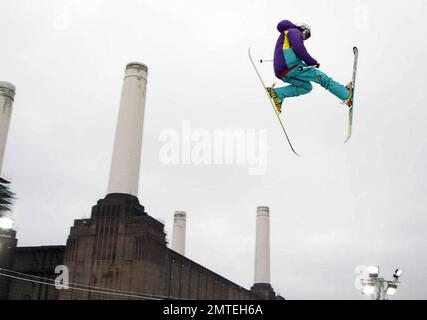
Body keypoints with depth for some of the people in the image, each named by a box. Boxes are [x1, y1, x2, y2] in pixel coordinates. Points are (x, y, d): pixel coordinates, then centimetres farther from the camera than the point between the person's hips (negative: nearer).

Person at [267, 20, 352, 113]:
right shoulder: (295, 31, 5)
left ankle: (277, 93, 1)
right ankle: (346, 94, 2)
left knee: (306, 86, 16)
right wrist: (313, 62, -7)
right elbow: (298, 48, -14)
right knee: (321, 77, -2)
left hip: (281, 73, 9)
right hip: (291, 67, -9)